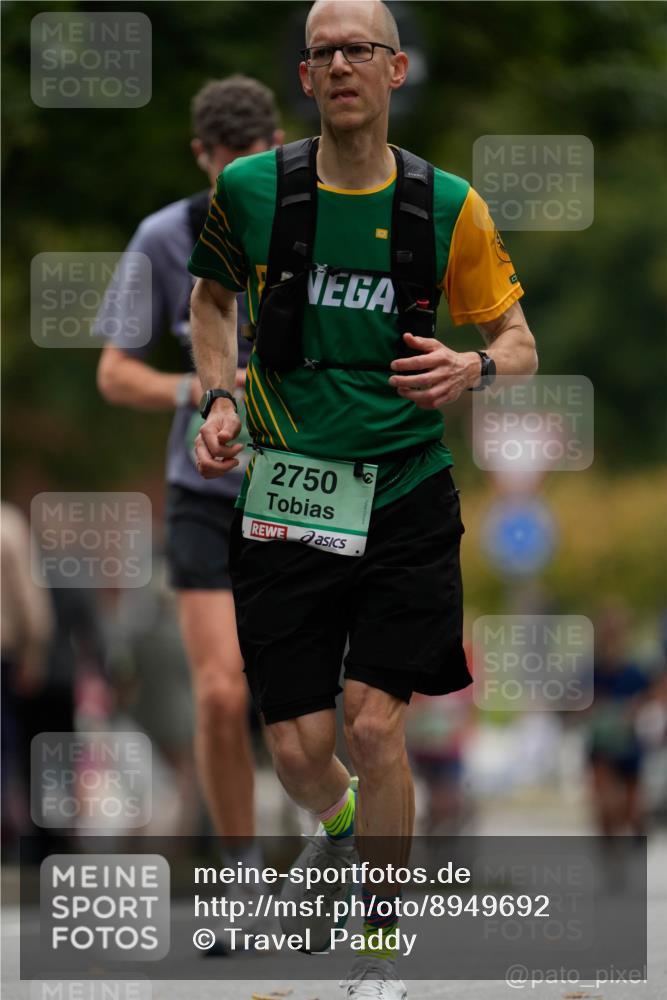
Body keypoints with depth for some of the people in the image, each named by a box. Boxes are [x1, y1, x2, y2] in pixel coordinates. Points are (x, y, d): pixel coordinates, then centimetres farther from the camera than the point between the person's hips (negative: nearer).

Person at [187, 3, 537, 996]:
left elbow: (518, 338, 7)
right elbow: (213, 298, 19)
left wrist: (477, 367, -16)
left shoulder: (448, 205, -3)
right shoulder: (249, 190, -1)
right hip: (282, 496, 1)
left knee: (374, 723, -11)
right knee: (298, 747, 0)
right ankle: (340, 823, 38)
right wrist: (219, 401, 4)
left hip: (404, 496, -1)